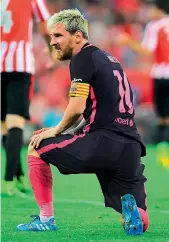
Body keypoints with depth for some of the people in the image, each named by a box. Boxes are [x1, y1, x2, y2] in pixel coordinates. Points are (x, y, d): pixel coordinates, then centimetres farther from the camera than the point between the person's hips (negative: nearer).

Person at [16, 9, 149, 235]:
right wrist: (64, 131, 24)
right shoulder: (108, 59, 26)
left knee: (37, 147, 14)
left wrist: (56, 130, 9)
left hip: (103, 144, -8)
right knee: (139, 224, 16)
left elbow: (77, 108, -9)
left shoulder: (83, 58, -1)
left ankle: (46, 218, 11)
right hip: (131, 150, 8)